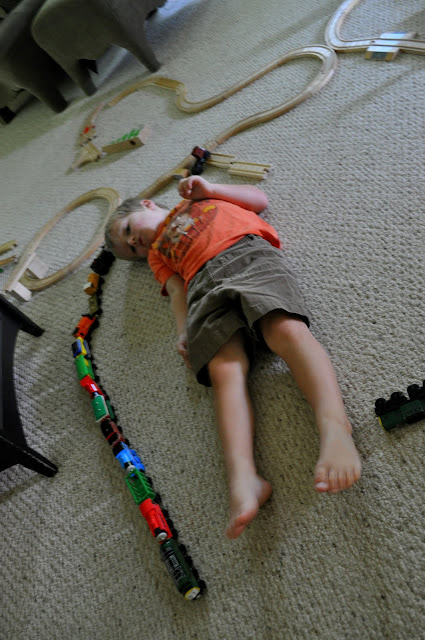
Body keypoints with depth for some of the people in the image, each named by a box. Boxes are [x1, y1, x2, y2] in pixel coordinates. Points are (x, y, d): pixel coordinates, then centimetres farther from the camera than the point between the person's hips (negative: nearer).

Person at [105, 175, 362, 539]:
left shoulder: (199, 197, 38)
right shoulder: (157, 253, 36)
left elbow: (260, 200, 28)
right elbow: (177, 290, 18)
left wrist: (207, 189, 19)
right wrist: (184, 330, -1)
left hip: (249, 253, 0)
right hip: (204, 282, 1)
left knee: (286, 329, -30)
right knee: (224, 369, -26)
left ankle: (335, 429, -44)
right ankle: (243, 479, -39)